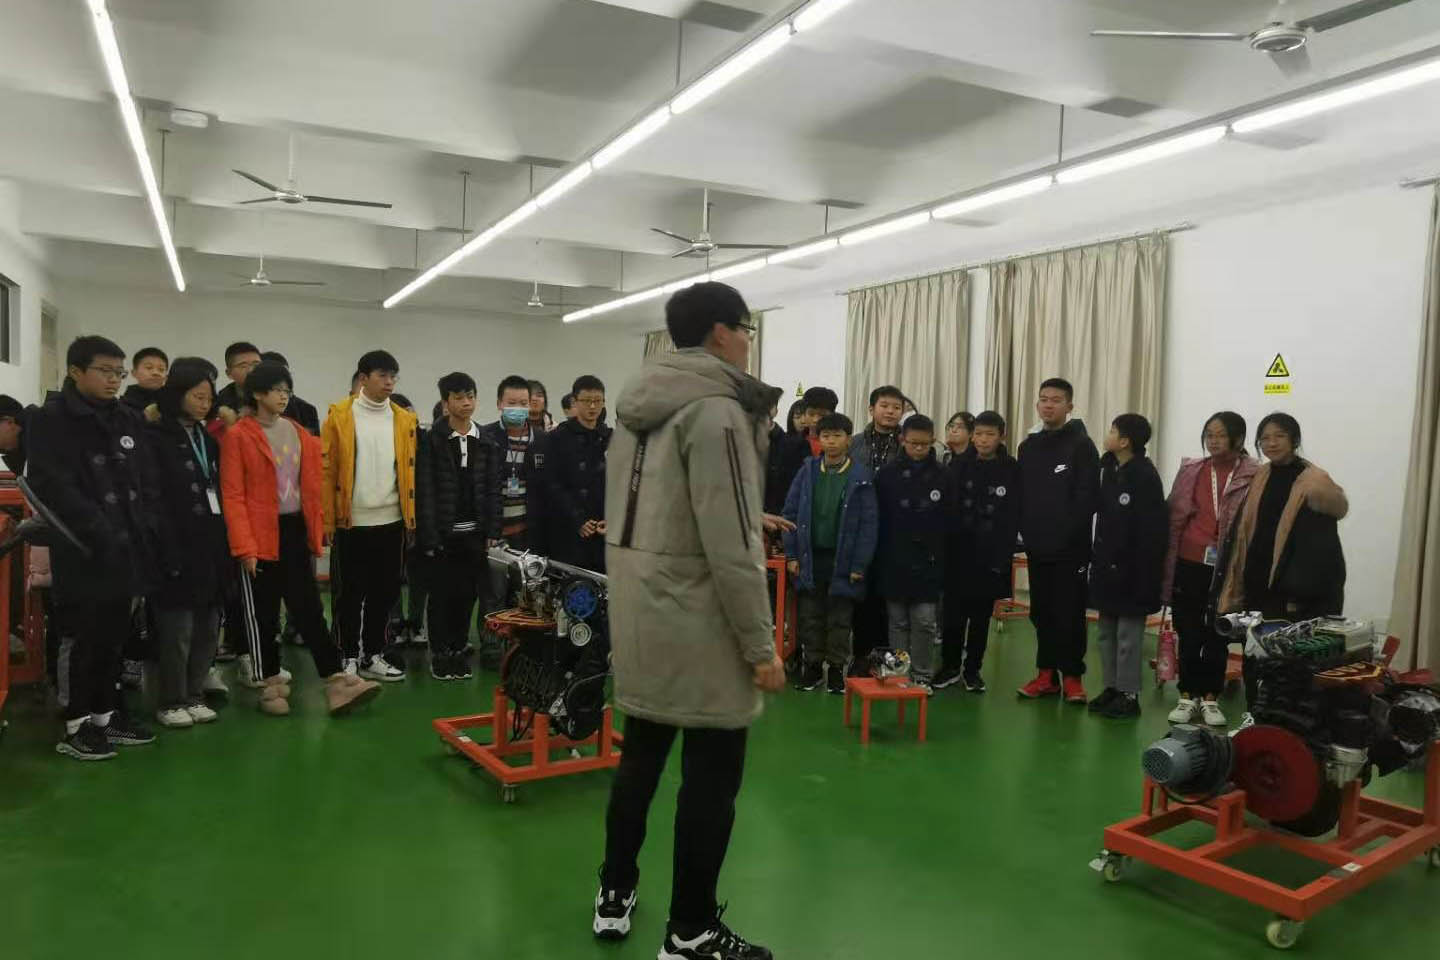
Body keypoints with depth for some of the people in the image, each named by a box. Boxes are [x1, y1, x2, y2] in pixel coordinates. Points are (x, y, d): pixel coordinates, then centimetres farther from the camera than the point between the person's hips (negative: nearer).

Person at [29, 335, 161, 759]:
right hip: (83, 551, -6)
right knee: (85, 636, 1)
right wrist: (101, 532, -21)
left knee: (114, 635, 13)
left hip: (130, 548, 6)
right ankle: (76, 725, 12)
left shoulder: (130, 419, 13)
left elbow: (147, 482, 13)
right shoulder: (50, 420, -5)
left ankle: (107, 713, 25)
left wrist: (146, 528, -1)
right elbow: (54, 488, -15)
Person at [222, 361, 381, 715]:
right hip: (261, 535, -4)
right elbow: (233, 496, -10)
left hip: (296, 530, 4)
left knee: (309, 607, 3)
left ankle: (336, 681, 2)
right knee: (263, 613, 7)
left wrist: (317, 530, 7)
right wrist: (245, 547, -15)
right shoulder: (238, 436, -6)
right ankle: (270, 684, 19)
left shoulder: (300, 435, 9)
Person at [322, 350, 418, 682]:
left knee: (385, 592, 10)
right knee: (351, 593, 7)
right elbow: (327, 470, -4)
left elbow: (410, 470, 7)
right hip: (352, 522, -3)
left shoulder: (404, 420, 6)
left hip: (391, 521, 3)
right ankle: (349, 657, 20)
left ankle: (373, 655, 24)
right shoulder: (340, 416, -3)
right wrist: (328, 518, -8)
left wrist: (411, 515, 2)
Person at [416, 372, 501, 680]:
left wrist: (492, 532, -1)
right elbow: (425, 490, -7)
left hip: (474, 533, 3)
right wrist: (429, 536, -12)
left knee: (468, 595, 8)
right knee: (442, 595, 5)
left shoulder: (486, 443, 7)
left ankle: (459, 650, 21)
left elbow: (492, 489, 6)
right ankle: (440, 655, 17)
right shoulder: (432, 440, -4)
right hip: (443, 534, -3)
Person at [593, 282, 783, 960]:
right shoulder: (716, 409, -16)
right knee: (711, 773, 4)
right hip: (697, 622, -9)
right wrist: (760, 645, -15)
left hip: (635, 610, 9)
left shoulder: (636, 406, 10)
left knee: (640, 753, 20)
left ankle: (614, 896, 34)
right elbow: (730, 547, -20)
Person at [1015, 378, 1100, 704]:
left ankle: (1072, 676, 9)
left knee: (1069, 614, 0)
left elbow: (1087, 498, -11)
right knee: (1041, 612, 9)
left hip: (1070, 547, -5)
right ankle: (1046, 674, 17)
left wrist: (1068, 534, -15)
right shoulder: (1029, 446, 13)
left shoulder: (1082, 445, -4)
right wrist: (1026, 530, 2)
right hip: (1037, 546, 5)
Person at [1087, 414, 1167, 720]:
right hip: (1107, 565, 8)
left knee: (1128, 633, 0)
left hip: (1131, 568, -8)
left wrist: (1142, 573, -19)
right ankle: (1111, 687, 24)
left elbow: (1152, 531, -17)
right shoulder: (1109, 469, 10)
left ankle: (1128, 694, 10)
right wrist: (1097, 556, 9)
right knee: (1106, 630, 14)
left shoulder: (1145, 477, -14)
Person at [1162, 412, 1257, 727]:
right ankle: (1188, 697, 21)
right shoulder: (1191, 470, 4)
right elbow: (1174, 518, 6)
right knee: (1189, 633, 9)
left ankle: (1210, 699, 22)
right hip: (1189, 564, 2)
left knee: (1218, 635, 10)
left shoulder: (1254, 477, -5)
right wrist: (1168, 567, 3)